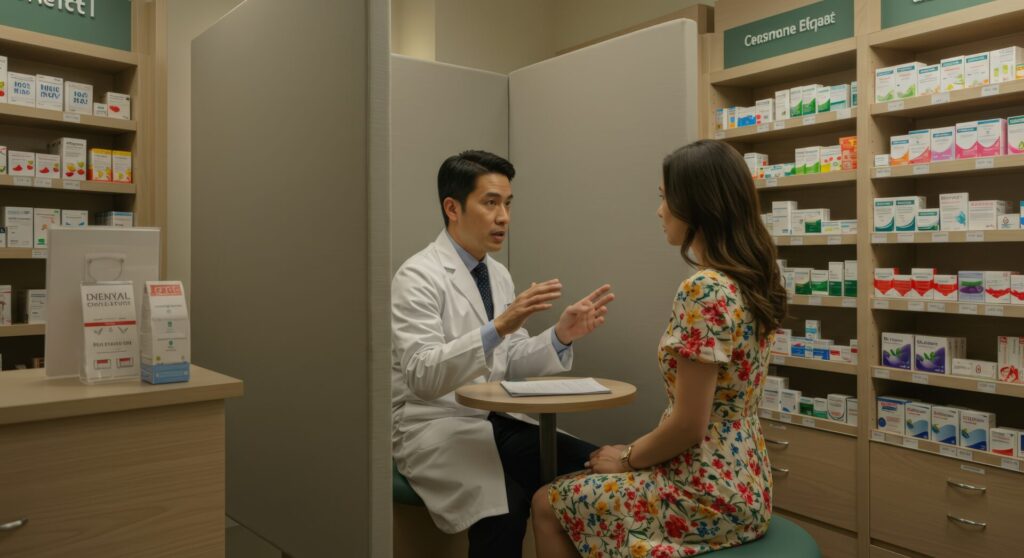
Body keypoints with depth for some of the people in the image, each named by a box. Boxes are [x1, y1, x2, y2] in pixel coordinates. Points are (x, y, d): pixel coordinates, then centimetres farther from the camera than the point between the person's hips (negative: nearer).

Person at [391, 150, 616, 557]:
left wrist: (561, 335, -8)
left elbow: (510, 365, 10)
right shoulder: (418, 277, -13)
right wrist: (498, 326, -36)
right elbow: (421, 376, -25)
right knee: (508, 506, -33)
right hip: (437, 429, -6)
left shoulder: (499, 275, 10)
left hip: (499, 421, 7)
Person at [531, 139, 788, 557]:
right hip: (739, 485, 9)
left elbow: (688, 425, -23)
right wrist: (636, 452, 12)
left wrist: (627, 457, -5)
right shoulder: (751, 280, 4)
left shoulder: (704, 291, -25)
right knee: (577, 487, 23)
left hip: (706, 494, -9)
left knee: (548, 505, 9)